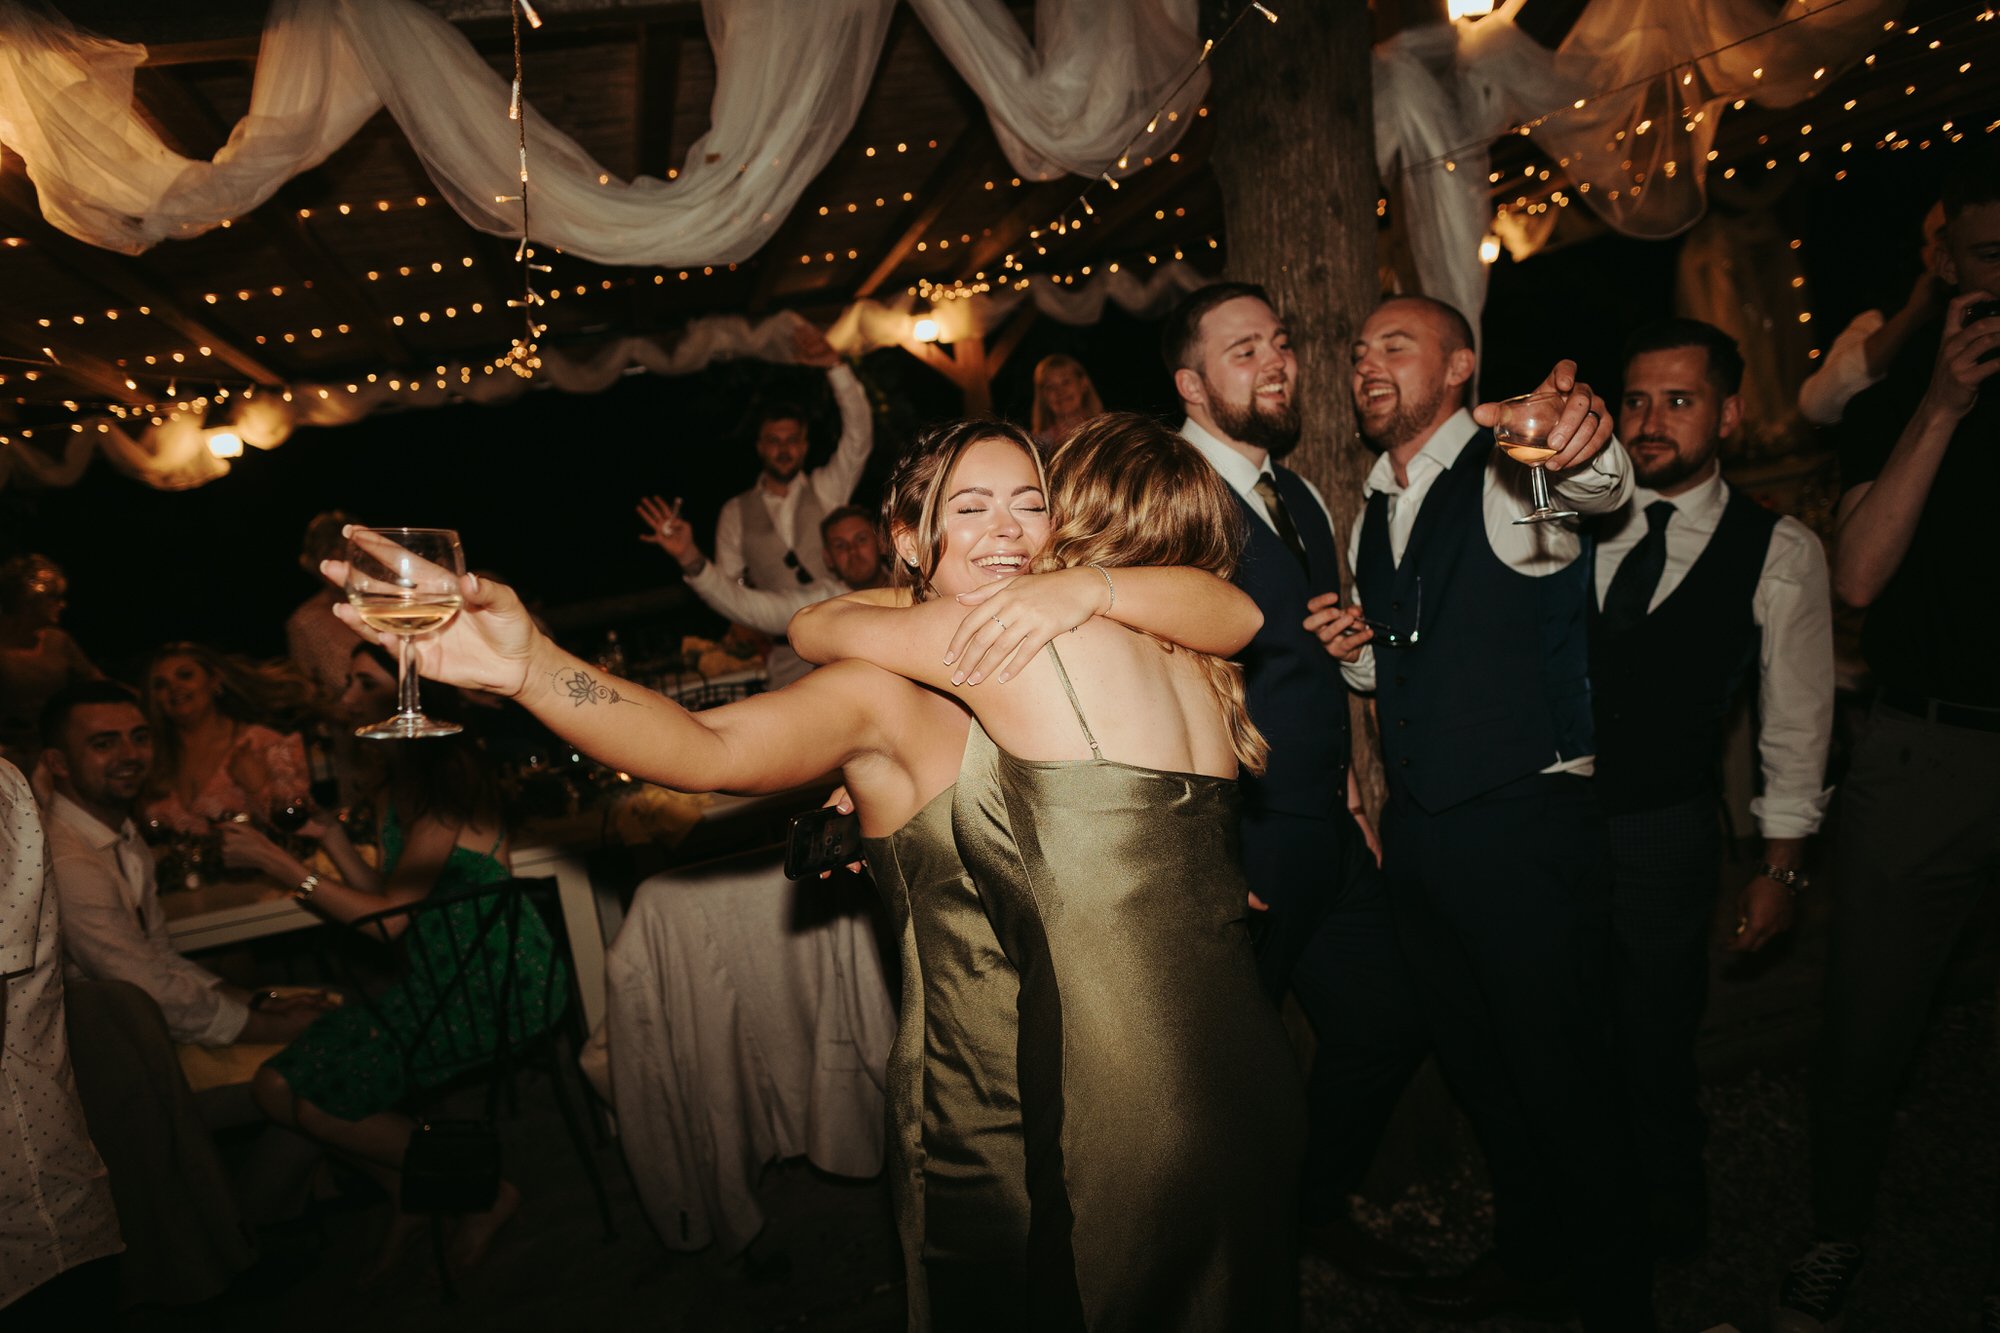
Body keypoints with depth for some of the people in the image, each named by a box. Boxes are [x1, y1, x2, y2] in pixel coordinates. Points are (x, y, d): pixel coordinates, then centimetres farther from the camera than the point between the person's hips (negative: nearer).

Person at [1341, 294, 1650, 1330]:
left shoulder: (1511, 476, -9)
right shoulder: (1371, 512, 12)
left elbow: (1599, 484, -34)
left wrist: (1582, 445, -57)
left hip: (1525, 826, -7)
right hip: (1417, 831, 7)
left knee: (1561, 1071, 3)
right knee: (1473, 1061, 20)